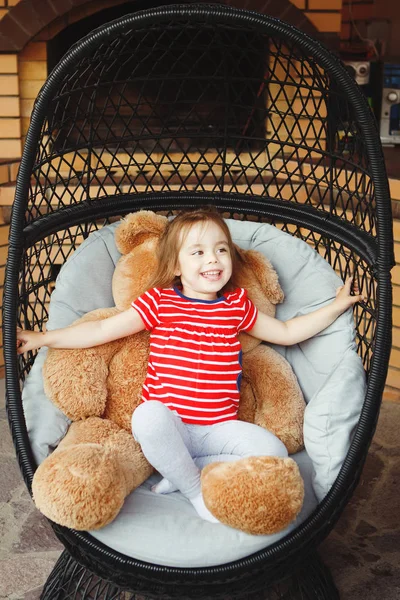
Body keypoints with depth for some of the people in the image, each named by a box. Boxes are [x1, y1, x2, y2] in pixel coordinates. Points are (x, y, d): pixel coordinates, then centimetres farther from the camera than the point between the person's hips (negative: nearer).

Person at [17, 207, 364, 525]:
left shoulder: (237, 305, 8)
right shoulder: (160, 302, 0)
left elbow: (287, 332, 19)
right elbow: (104, 330, 2)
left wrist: (337, 306, 15)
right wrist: (44, 338, -1)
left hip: (218, 428, 3)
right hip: (166, 425, -3)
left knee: (273, 450, -20)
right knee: (149, 414, -37)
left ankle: (180, 472, -10)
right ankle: (196, 491, -15)